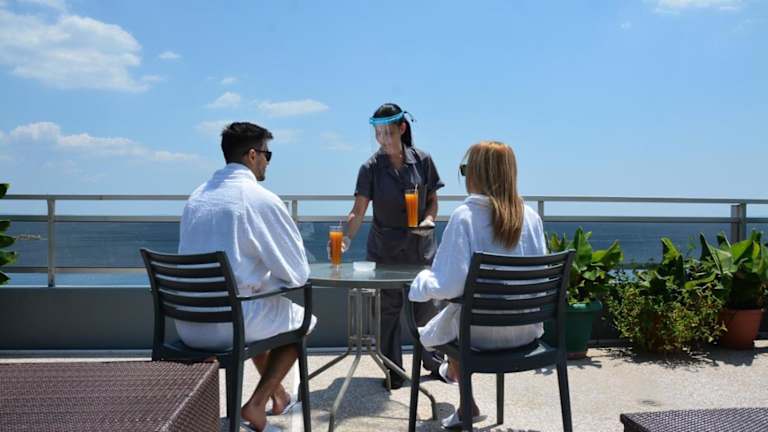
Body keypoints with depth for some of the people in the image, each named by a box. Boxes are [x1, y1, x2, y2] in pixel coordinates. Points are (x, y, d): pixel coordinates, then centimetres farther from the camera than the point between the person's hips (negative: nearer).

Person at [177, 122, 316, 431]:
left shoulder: (196, 196, 8)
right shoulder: (261, 198, -12)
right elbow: (298, 273, -7)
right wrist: (271, 278, 13)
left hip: (187, 325, 7)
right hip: (229, 323, -7)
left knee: (260, 311, 34)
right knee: (300, 318, 19)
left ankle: (278, 396, 48)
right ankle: (257, 404, 11)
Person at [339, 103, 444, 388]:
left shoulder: (422, 161, -2)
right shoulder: (371, 168, -8)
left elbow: (433, 201, 6)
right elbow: (358, 210, -15)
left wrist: (429, 219, -15)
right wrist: (347, 238, -31)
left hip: (421, 247, 1)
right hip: (384, 250, -1)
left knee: (426, 306, 9)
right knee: (388, 309, 5)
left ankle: (434, 362, 31)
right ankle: (393, 371, 22)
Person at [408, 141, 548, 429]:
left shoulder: (464, 216, -18)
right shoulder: (530, 216, -4)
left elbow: (450, 286, -23)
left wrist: (422, 280, -2)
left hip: (482, 332, -5)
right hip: (527, 330, 5)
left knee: (449, 320, 27)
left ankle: (468, 406, 39)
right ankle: (452, 370, 56)